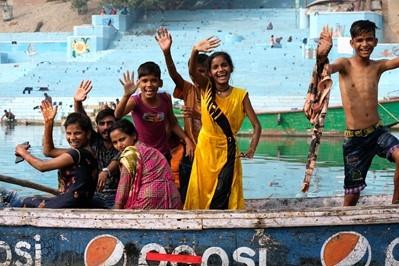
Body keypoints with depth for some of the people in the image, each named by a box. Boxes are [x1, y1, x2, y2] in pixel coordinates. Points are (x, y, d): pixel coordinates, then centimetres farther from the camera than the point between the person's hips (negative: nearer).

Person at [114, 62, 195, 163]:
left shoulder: (165, 99, -6)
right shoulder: (136, 101, -16)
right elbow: (118, 115, -37)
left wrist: (187, 140, 1)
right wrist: (126, 95, -52)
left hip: (164, 154, 3)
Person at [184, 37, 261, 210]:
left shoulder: (240, 95, -6)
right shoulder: (206, 89, -3)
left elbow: (256, 125, -2)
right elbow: (192, 71, -24)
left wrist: (252, 148, -14)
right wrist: (195, 51, -43)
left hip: (227, 152, -2)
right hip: (205, 150, 2)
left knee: (221, 198, -6)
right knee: (201, 195, 8)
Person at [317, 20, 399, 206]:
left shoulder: (378, 67, 5)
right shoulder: (345, 65, -4)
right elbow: (329, 68, -26)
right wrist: (322, 57, -50)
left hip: (377, 132, 2)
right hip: (354, 139, -2)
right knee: (352, 195, 3)